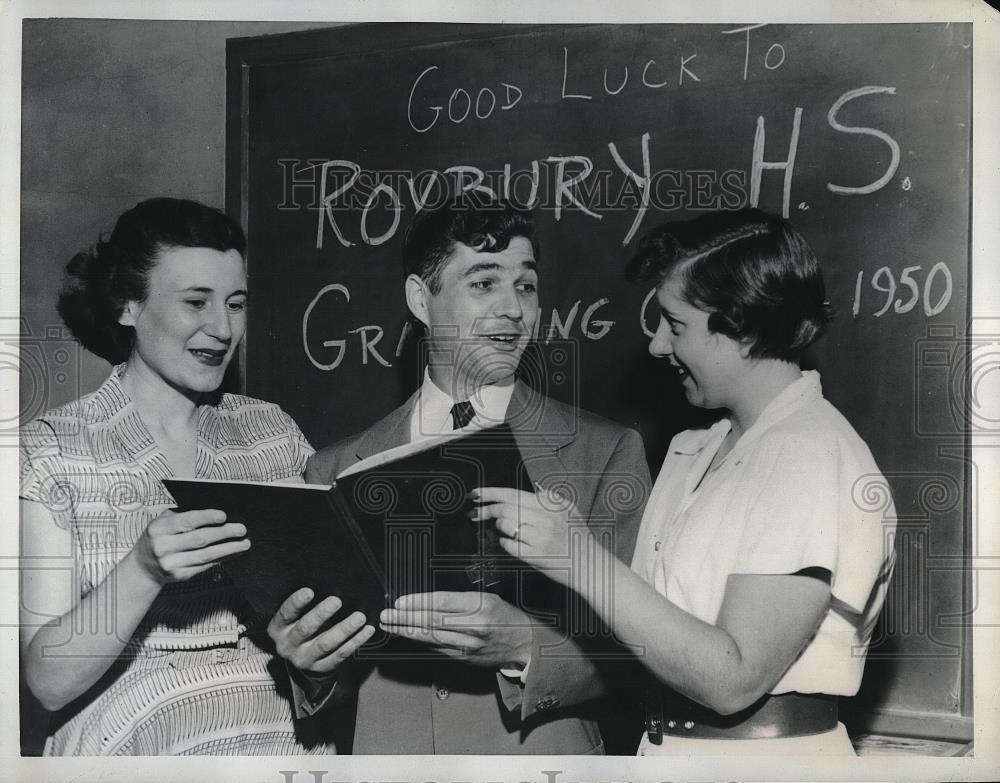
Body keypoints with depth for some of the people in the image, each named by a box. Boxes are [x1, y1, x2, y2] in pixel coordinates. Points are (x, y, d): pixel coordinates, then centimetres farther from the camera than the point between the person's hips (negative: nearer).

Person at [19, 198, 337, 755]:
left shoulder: (273, 430, 9)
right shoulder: (50, 451, -1)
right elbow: (49, 681, -7)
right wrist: (145, 570, -22)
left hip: (282, 736, 6)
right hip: (135, 745, -5)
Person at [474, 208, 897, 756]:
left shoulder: (814, 455, -17)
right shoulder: (689, 453, 9)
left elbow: (733, 679, -23)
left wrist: (583, 559, -24)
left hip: (766, 752, -7)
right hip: (667, 747, 7)